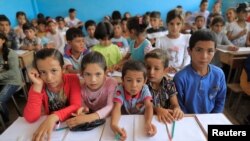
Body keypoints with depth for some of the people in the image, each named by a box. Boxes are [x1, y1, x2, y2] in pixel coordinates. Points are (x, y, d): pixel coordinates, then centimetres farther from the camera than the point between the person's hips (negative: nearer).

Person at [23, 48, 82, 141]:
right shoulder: (38, 86, -8)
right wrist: (37, 86, -23)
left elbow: (77, 106, -20)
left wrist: (54, 117, -33)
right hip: (47, 124, 2)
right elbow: (31, 118, -17)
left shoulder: (72, 79, -12)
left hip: (71, 122, -1)